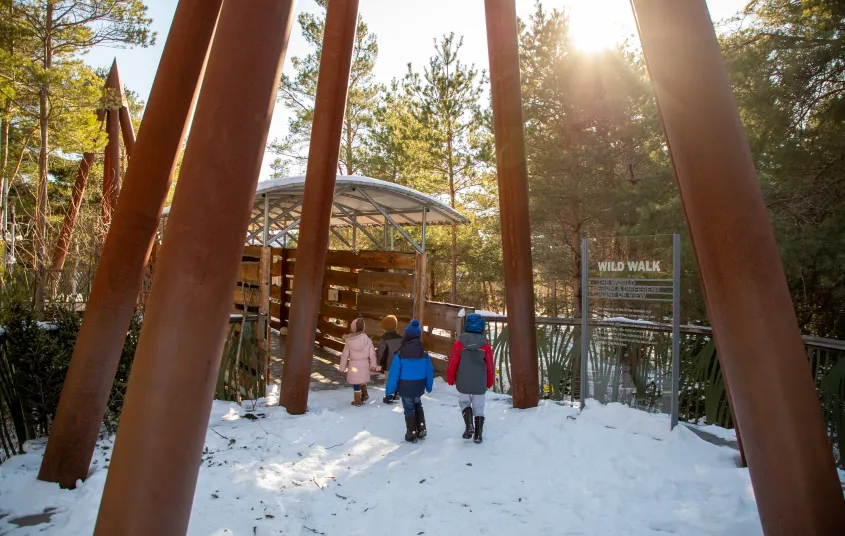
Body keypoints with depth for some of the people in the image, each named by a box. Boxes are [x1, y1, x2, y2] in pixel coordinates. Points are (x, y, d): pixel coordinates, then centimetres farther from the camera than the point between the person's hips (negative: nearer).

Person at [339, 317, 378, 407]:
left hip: (354, 365, -1)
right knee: (362, 379, 28)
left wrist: (342, 367, 6)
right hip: (364, 364, 2)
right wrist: (373, 365, 8)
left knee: (355, 384, 11)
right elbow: (372, 354, -5)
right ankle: (364, 394, 22)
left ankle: (357, 401, 21)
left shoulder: (349, 341, -10)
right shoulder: (367, 339, -11)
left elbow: (345, 355, -4)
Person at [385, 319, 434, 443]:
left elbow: (394, 373, -14)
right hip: (419, 387, 4)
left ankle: (411, 434, 18)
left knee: (409, 409, 10)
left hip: (405, 387, -4)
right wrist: (428, 386, 14)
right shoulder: (424, 353, -5)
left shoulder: (400, 354, -17)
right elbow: (430, 371, 1)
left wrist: (390, 389, -5)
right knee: (418, 406, 25)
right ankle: (421, 430, 28)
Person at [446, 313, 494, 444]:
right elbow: (490, 366, 2)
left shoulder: (460, 342, -8)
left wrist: (450, 379, 10)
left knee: (464, 402, 20)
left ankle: (469, 426, 0)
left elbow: (452, 363, -5)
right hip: (480, 384, 1)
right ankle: (478, 435, 13)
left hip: (463, 383, -1)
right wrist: (489, 383, 17)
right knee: (479, 407, 13)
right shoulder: (485, 344, -4)